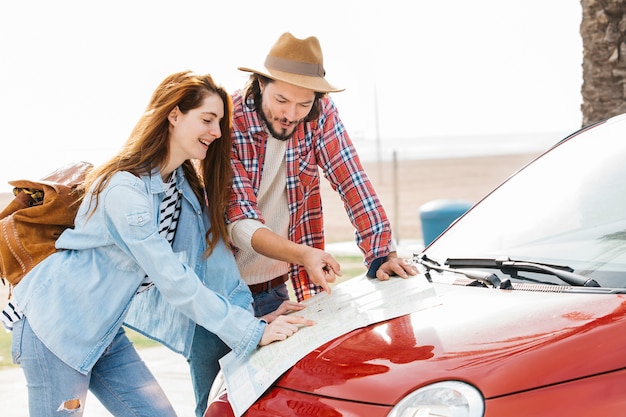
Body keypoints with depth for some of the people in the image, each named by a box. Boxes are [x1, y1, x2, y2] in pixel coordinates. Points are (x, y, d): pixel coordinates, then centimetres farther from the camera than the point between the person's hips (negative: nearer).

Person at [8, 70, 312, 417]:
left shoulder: (187, 188, 4)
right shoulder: (124, 190, -25)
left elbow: (212, 258, 2)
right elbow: (174, 282, -28)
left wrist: (254, 314, -10)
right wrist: (254, 332, -27)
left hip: (105, 333, 9)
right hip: (55, 327, -9)